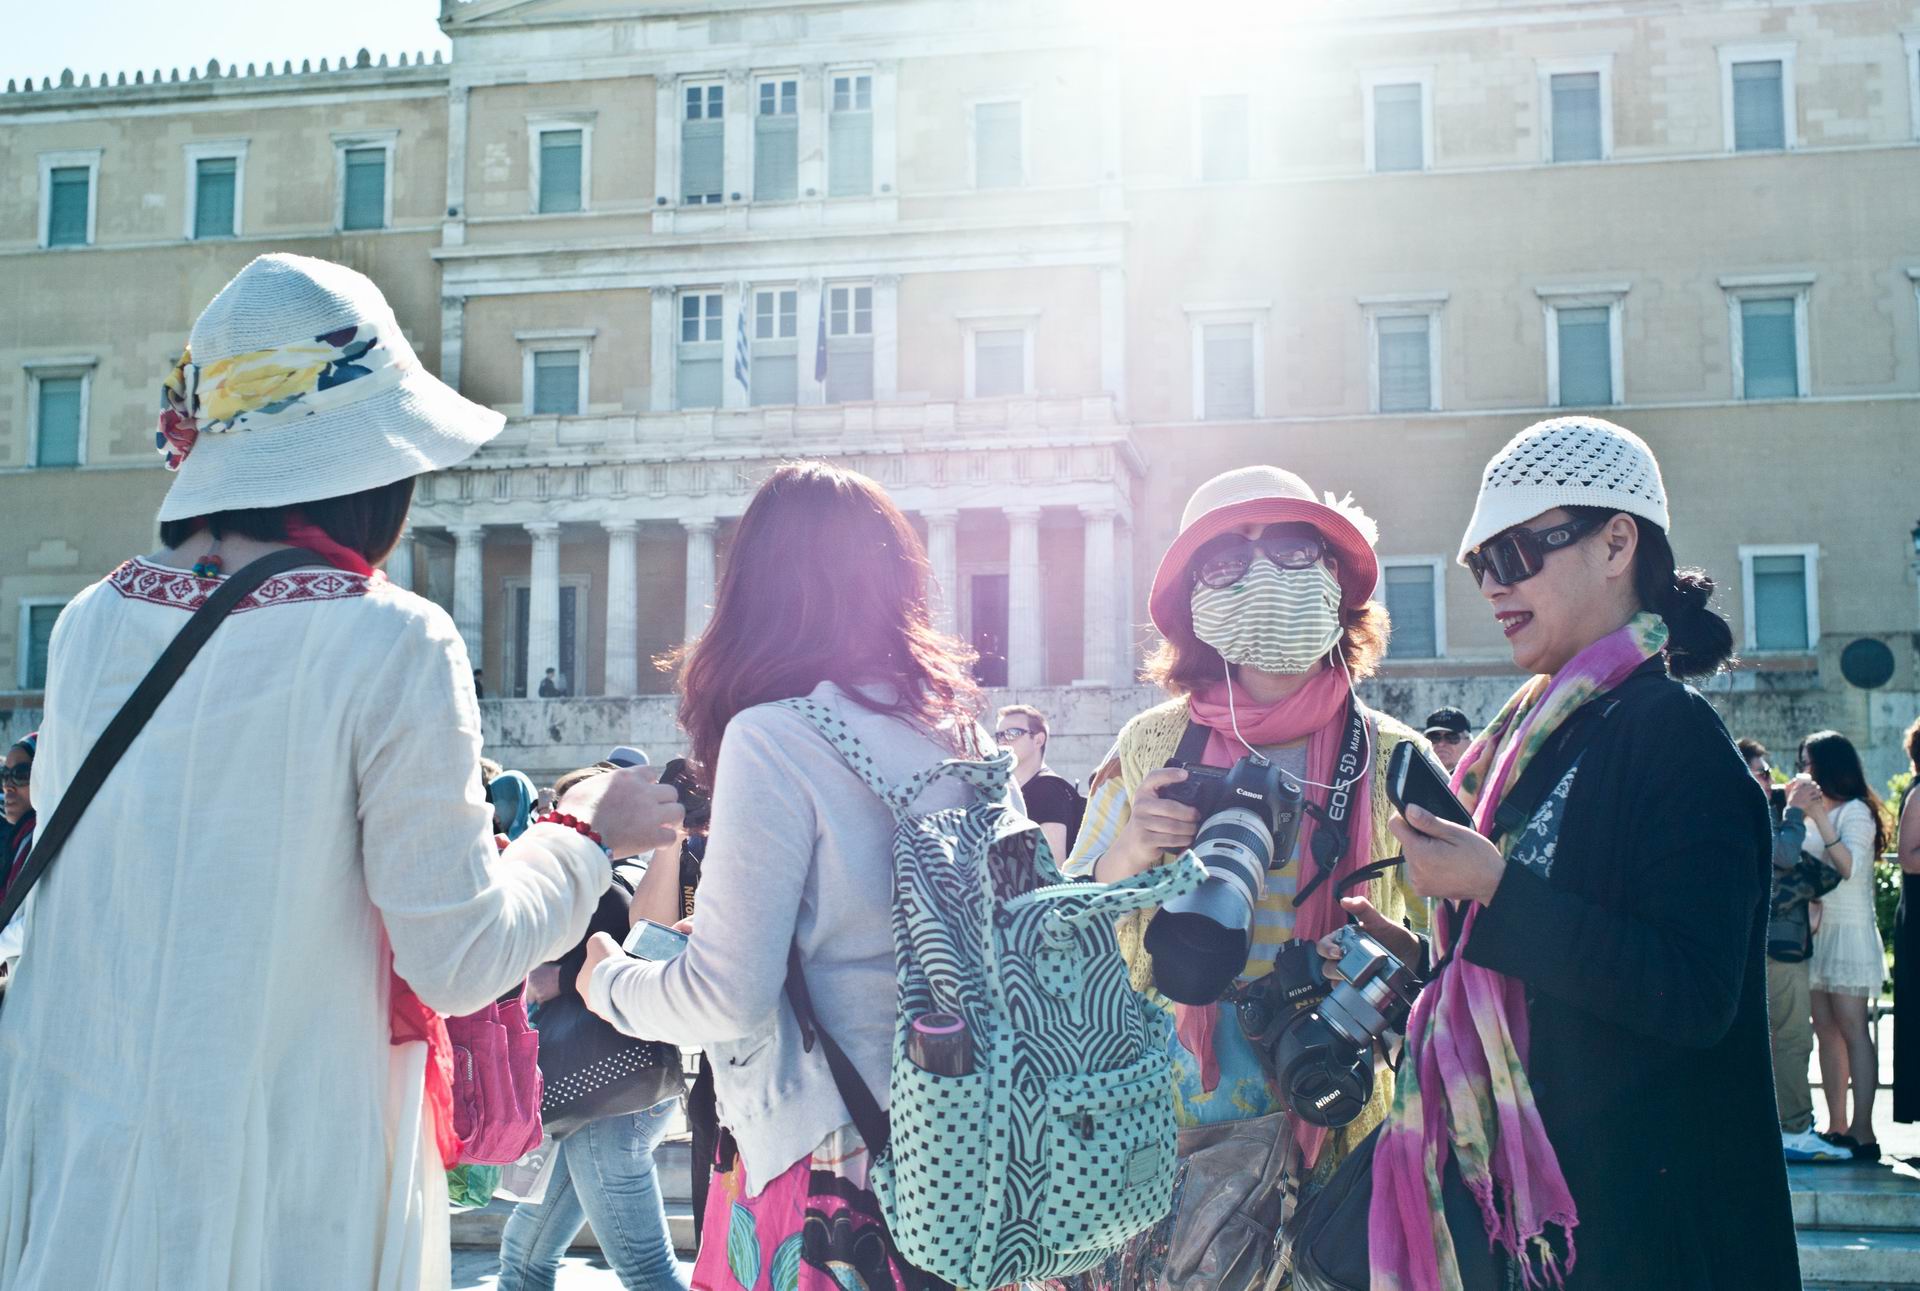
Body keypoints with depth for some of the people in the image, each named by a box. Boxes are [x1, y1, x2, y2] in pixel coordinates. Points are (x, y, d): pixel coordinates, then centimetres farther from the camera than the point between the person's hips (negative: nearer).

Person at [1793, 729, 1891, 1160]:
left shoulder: (1855, 811, -6)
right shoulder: (1811, 813, 18)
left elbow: (1850, 867, -19)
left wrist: (1818, 816, -22)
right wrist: (1792, 811, 3)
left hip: (1848, 931, -8)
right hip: (1815, 931, 8)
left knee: (1852, 1030, -10)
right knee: (1826, 1030, 6)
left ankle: (1863, 1132, -12)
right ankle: (1836, 1126, 9)